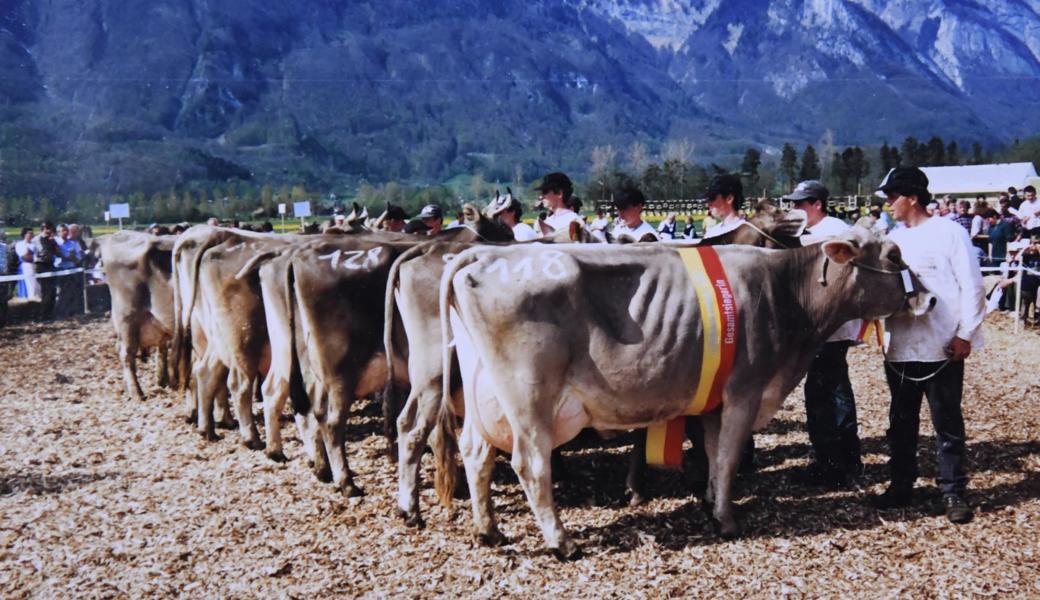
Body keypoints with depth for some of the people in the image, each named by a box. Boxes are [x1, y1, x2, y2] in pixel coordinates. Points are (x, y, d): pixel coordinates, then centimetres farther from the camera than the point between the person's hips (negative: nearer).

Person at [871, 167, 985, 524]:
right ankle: (901, 486, 25)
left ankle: (954, 492, 15)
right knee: (902, 421, 13)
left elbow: (972, 286, -7)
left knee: (947, 422, 4)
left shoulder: (949, 232, -4)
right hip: (900, 347, 6)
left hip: (942, 348, -5)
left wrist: (965, 333, -10)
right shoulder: (893, 240, 12)